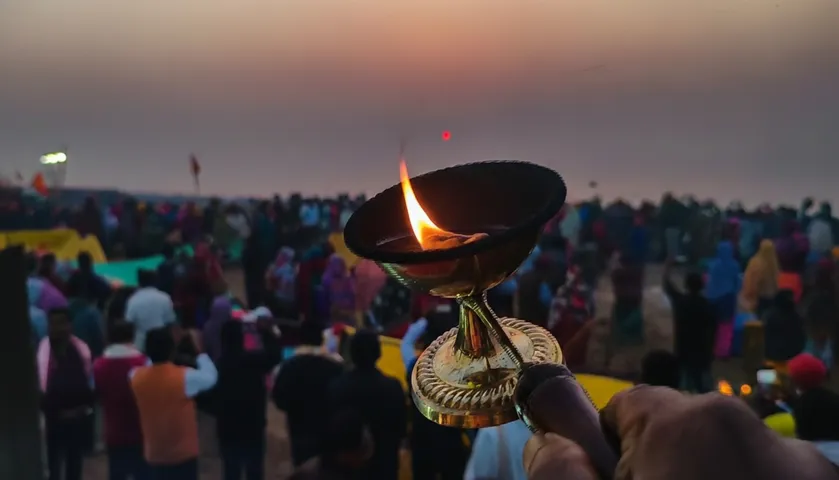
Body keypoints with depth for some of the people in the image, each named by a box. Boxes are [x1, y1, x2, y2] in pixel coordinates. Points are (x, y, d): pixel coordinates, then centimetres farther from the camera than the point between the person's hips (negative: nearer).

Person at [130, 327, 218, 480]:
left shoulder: (137, 377, -9)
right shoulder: (185, 377, -21)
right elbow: (211, 377, -2)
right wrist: (200, 352, 4)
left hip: (155, 454, 4)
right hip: (183, 453, -4)